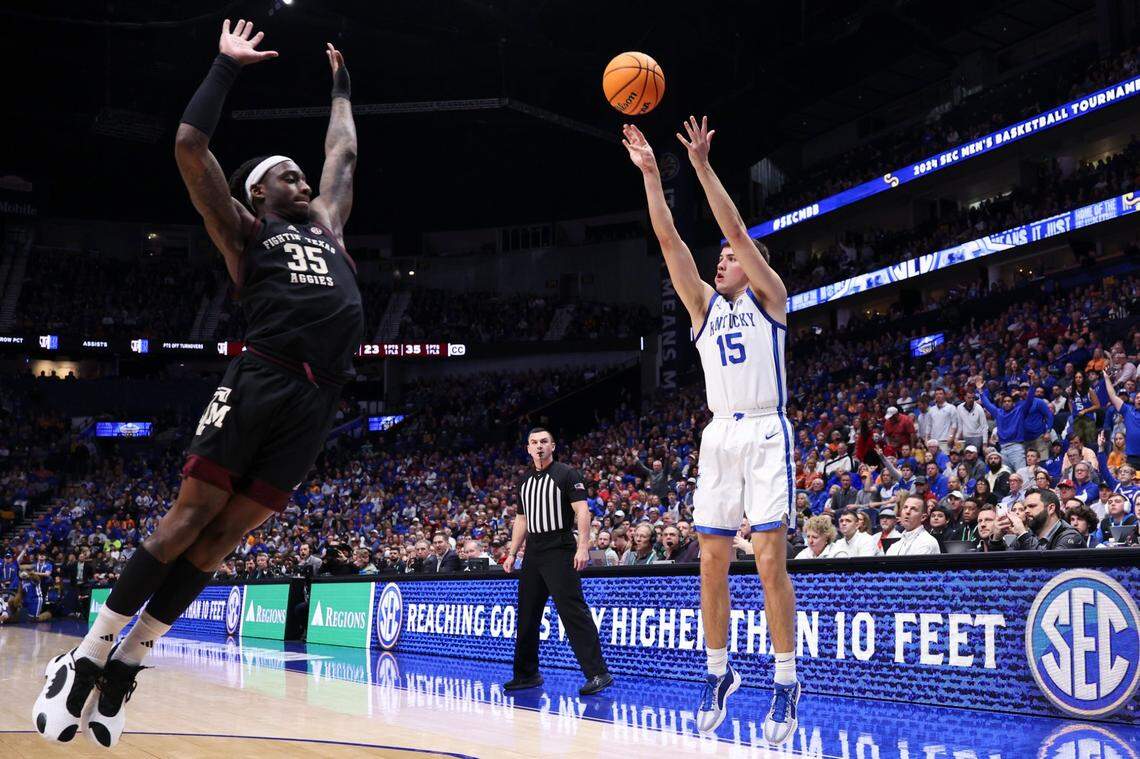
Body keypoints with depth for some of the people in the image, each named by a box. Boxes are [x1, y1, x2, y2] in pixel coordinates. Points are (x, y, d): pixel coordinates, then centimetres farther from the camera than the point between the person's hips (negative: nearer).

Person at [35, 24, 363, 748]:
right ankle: (86, 658, 3)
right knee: (190, 516, -7)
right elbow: (190, 147, 3)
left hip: (317, 399, 5)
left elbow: (344, 153, 41)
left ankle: (124, 670, 9)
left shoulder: (325, 225, 29)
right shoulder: (246, 233, 12)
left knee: (224, 534, 2)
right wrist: (227, 67, 11)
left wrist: (341, 85, 47)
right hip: (261, 382, -5)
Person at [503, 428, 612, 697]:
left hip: (559, 551, -7)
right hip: (533, 552, 7)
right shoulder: (525, 481, 17)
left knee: (573, 611, -14)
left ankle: (598, 673, -13)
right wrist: (512, 553, 18)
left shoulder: (566, 474, -2)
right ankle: (527, 674, 20)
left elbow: (582, 510, -10)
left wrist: (583, 546, -20)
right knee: (527, 614, 10)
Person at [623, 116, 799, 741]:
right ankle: (718, 672, 16)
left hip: (766, 433, -5)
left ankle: (786, 684, -2)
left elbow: (736, 229, -6)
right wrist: (650, 173, 3)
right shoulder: (704, 305, 16)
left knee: (770, 561, -9)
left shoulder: (769, 297, 5)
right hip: (719, 436, 5)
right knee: (712, 563, 4)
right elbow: (669, 240, 8)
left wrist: (702, 164, -9)